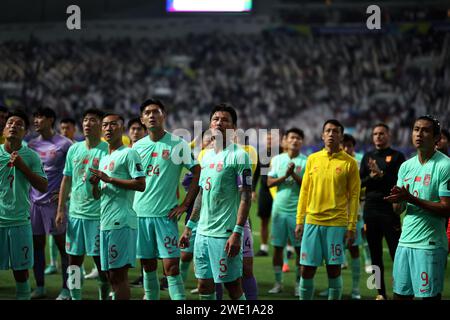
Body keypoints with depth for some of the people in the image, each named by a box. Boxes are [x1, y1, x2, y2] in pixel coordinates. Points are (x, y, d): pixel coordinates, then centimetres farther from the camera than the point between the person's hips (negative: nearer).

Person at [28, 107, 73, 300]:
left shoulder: (64, 144, -4)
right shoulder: (31, 144, 12)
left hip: (54, 201, -5)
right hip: (34, 201, 5)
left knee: (62, 244, 0)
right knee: (37, 244, 8)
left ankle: (66, 289, 5)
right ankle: (39, 287, 18)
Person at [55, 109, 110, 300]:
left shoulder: (107, 150, -5)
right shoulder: (74, 149, 10)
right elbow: (67, 180, 14)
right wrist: (61, 209, 10)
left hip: (98, 214, -5)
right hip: (75, 213, 5)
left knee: (101, 262, 1)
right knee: (74, 262, 8)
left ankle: (104, 297, 13)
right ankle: (75, 298, 19)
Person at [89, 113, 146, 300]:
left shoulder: (128, 154, -3)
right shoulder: (104, 159, 23)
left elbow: (141, 185, -15)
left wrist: (109, 179, -14)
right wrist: (94, 185, 3)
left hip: (121, 222, -9)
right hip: (105, 222, 9)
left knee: (118, 274, -10)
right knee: (111, 275, 9)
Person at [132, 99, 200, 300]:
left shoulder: (178, 144, -4)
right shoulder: (137, 146, 9)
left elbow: (198, 173, -5)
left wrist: (185, 205, -9)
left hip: (166, 214, -4)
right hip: (140, 213, 4)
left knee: (171, 266, -9)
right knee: (148, 266, 10)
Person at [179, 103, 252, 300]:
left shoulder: (238, 156, -9)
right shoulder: (207, 155, 14)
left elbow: (246, 197, -13)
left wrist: (237, 233, -20)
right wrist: (189, 227, 19)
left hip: (224, 233, -7)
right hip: (202, 232, 7)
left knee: (233, 287, -2)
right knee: (204, 286, 9)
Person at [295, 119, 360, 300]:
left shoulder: (349, 162, 0)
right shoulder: (312, 159, 8)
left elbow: (354, 195, -1)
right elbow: (304, 191, 11)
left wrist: (352, 227, -6)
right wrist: (299, 221, 7)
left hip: (337, 223, -2)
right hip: (312, 221, 3)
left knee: (334, 270, 2)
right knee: (306, 270, 3)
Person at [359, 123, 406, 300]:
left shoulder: (397, 156, 1)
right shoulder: (368, 156, 14)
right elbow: (360, 182, 10)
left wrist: (381, 174, -17)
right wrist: (371, 177, -9)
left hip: (390, 210, -5)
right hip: (370, 210, 5)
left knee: (396, 252, -8)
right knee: (375, 254, 9)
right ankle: (381, 293, 17)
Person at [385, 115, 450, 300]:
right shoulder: (406, 166, 12)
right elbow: (398, 210, 13)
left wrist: (410, 198, -19)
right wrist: (397, 199, -11)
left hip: (430, 244, -6)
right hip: (405, 241, 6)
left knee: (429, 295, -1)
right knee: (400, 294, 9)